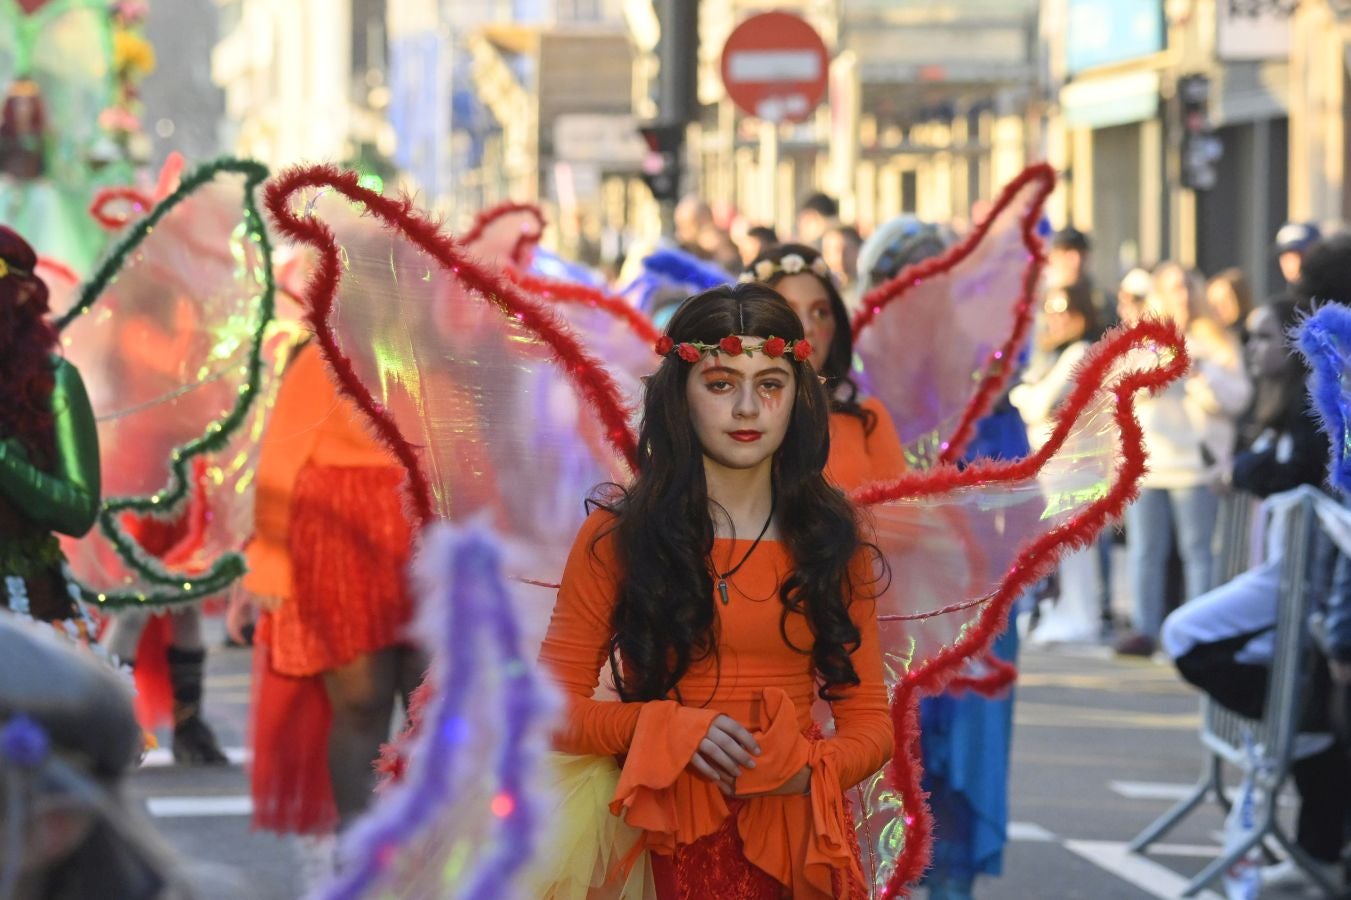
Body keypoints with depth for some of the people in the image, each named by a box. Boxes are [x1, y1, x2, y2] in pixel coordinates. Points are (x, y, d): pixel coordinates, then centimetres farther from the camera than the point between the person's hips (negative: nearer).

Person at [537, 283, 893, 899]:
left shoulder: (832, 541, 6)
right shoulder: (615, 538, -2)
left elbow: (869, 722, 6)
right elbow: (555, 710, -2)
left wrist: (809, 770, -16)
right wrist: (670, 729, -19)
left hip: (796, 844, 2)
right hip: (666, 843, -2)